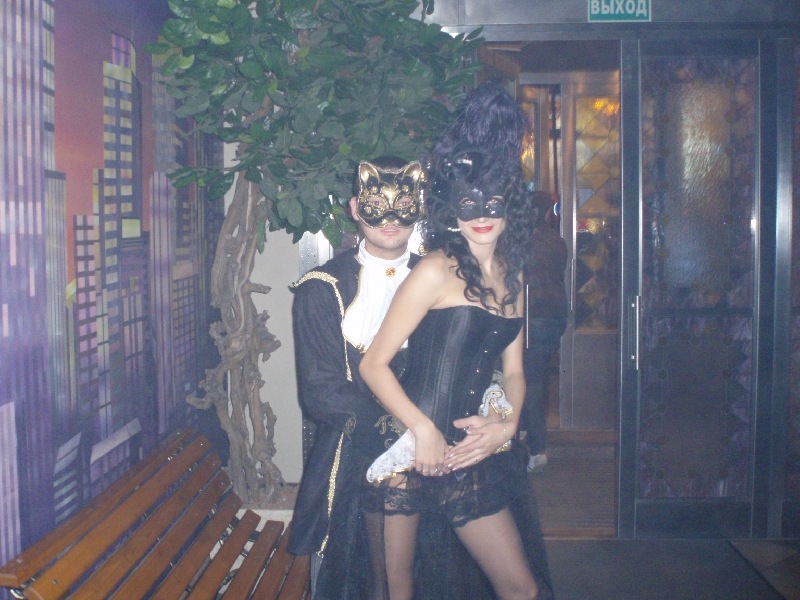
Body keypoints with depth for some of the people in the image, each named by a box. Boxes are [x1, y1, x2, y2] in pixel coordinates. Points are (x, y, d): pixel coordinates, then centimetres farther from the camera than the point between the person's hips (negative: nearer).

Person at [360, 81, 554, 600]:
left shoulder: (513, 275, 10)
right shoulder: (436, 271, -10)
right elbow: (374, 364, -11)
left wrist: (507, 425, -2)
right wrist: (422, 429, -19)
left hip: (472, 454, 6)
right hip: (412, 446, -6)